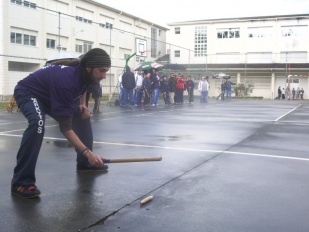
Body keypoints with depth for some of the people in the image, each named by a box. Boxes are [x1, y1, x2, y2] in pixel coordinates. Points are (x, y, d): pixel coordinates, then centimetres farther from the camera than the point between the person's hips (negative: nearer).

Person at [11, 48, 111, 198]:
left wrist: (82, 105, -2)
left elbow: (82, 88, 14)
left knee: (83, 118, 4)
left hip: (50, 94, 9)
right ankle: (21, 182, -30)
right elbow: (65, 127, -39)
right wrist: (87, 152, -42)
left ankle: (84, 163, 20)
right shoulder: (66, 80, -40)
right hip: (28, 93, -8)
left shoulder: (84, 73, -16)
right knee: (38, 122, -36)